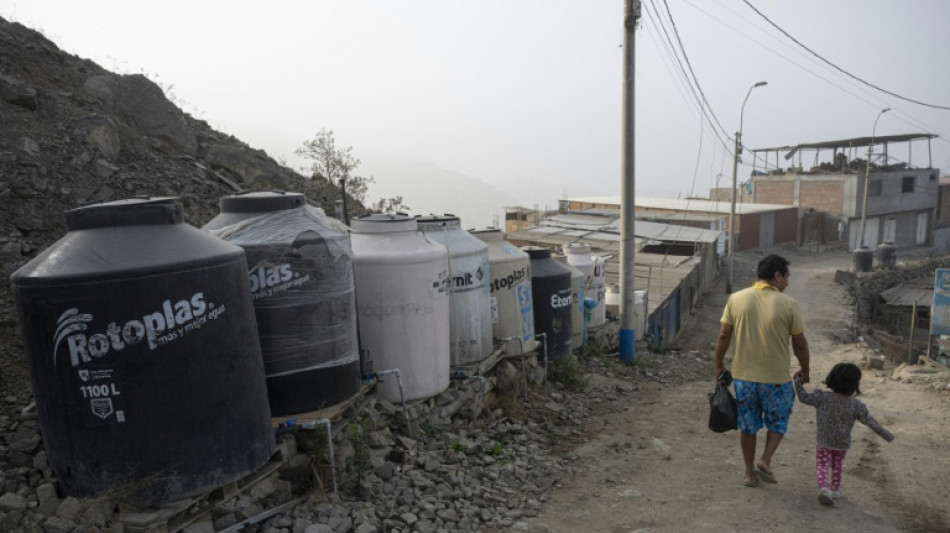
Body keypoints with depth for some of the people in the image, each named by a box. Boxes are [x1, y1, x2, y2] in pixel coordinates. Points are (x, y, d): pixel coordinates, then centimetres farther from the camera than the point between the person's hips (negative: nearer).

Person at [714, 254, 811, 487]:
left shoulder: (736, 299, -5)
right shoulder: (788, 304, -11)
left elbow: (723, 336, -3)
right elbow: (800, 344, -5)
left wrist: (719, 365, 9)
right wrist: (804, 370, 12)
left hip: (743, 374, 2)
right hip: (776, 377, -2)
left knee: (748, 424, 17)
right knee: (778, 421, 22)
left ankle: (750, 472, 26)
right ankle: (765, 460, 7)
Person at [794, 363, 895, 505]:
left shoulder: (822, 397, -18)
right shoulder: (856, 405, -14)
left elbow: (804, 398, -10)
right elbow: (870, 422, -8)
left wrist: (798, 381, 2)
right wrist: (885, 434, 6)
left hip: (823, 441, -2)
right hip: (842, 444, 2)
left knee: (822, 465, 6)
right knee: (837, 465, 23)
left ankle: (823, 487, -15)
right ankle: (835, 489, 36)